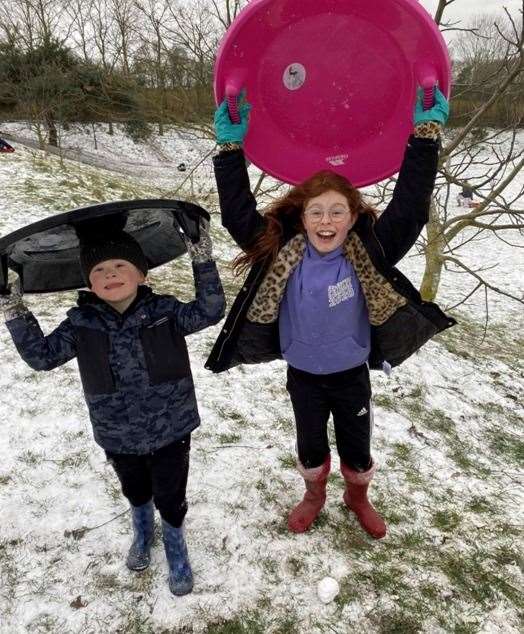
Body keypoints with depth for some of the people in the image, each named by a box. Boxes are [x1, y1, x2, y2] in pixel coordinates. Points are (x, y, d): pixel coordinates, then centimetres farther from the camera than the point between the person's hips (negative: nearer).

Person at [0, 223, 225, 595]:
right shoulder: (81, 324, -9)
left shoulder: (164, 311, -13)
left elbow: (210, 312, -18)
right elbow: (42, 356, -6)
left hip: (170, 432, -2)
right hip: (118, 438, 2)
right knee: (136, 492, 28)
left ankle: (175, 544, 46)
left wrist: (203, 262, -25)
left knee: (171, 498, 14)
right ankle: (143, 531, 61)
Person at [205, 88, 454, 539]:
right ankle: (314, 497, 53)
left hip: (352, 375, 0)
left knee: (357, 447, 20)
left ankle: (358, 498, 52)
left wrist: (426, 135, -23)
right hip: (302, 375, 1)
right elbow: (237, 212, -15)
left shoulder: (369, 253, -18)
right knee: (310, 447, 22)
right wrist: (231, 147, -19)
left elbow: (410, 208, -21)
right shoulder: (281, 251, -15)